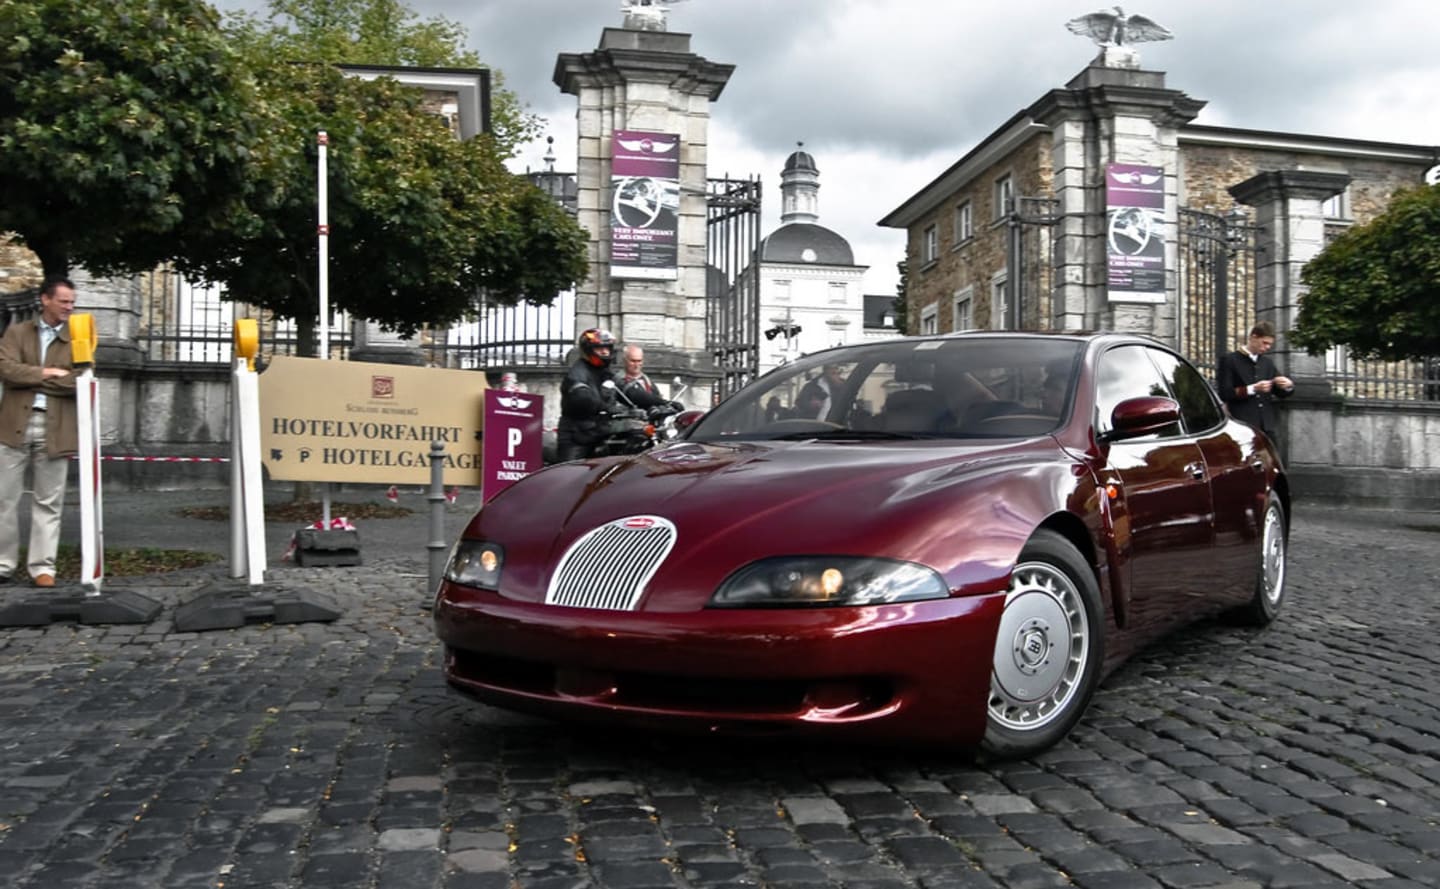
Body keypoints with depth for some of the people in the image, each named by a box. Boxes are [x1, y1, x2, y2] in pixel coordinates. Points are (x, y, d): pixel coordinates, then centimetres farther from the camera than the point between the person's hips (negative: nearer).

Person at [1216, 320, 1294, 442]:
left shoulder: (1267, 363, 18)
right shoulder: (1230, 361, -1)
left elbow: (1281, 392, 23)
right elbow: (1224, 393, -9)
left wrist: (1288, 385, 0)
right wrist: (1252, 389, -18)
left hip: (1266, 426, 6)